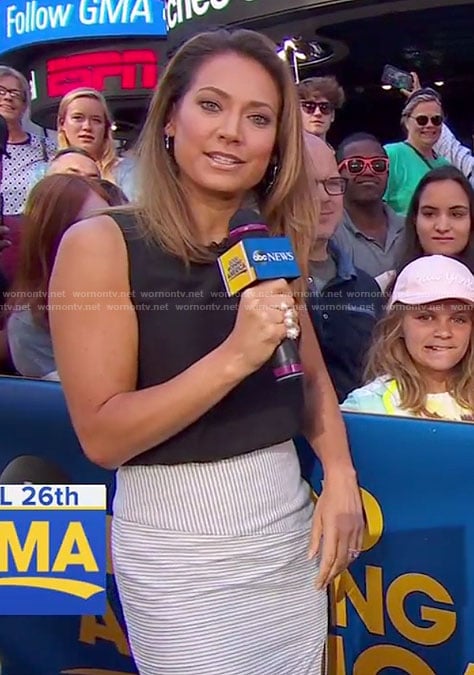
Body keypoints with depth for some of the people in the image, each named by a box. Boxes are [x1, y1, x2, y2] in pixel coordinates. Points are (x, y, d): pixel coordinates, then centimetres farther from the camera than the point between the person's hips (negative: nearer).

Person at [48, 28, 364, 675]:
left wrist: (340, 477, -3)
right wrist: (234, 356, -28)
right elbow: (103, 436, -17)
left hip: (291, 525, 6)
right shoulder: (100, 244, -13)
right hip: (178, 543, -5)